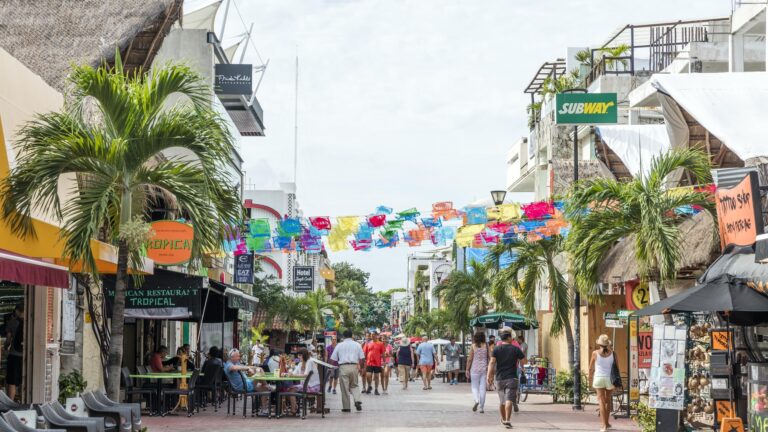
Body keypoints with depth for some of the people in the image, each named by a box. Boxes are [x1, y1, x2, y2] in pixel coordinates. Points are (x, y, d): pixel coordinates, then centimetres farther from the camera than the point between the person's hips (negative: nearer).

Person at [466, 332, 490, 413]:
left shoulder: (473, 346, -3)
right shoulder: (486, 346, 0)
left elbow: (470, 359, -3)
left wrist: (467, 369, 3)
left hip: (475, 369, -1)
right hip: (484, 369, 1)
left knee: (475, 387, 9)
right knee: (482, 388, 7)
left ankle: (476, 400, -18)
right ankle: (482, 407, 8)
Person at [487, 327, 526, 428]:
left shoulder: (496, 349, 1)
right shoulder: (515, 349, -3)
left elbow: (492, 362, -10)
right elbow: (524, 361, 2)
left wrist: (489, 376, -13)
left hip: (499, 378, 3)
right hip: (512, 378, -3)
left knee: (502, 401, 17)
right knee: (509, 400, -10)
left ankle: (503, 419, 32)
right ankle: (507, 420, -23)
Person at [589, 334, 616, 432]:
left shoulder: (595, 353, -5)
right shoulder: (612, 353, -1)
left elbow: (591, 369, 2)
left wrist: (591, 380, 16)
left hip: (599, 378, -2)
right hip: (609, 378, 2)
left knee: (601, 401, -1)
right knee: (608, 401, 19)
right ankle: (606, 422, 30)